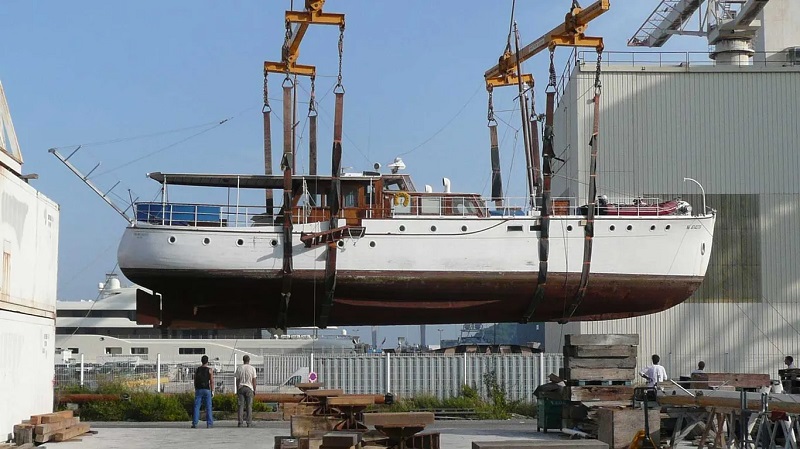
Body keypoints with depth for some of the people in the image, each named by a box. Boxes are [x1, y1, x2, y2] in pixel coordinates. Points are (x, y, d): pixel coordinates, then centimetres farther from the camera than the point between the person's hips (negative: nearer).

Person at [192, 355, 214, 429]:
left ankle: (194, 423, -5)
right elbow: (212, 381, -7)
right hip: (206, 390, -2)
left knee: (196, 407, 2)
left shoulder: (197, 369, 6)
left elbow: (195, 381, 7)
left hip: (198, 389, 2)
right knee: (208, 407, 3)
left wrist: (196, 390, 14)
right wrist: (212, 391, 0)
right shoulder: (209, 370, -3)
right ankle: (209, 423, 1)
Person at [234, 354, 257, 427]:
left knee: (241, 406, 1)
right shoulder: (252, 368, -2)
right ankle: (249, 422, -1)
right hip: (249, 388, -1)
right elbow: (254, 380, -2)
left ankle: (240, 422, -5)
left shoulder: (239, 368, 2)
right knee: (249, 406, 2)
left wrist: (237, 391, 8)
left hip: (241, 388, 1)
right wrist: (254, 390, 5)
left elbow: (237, 380, 3)